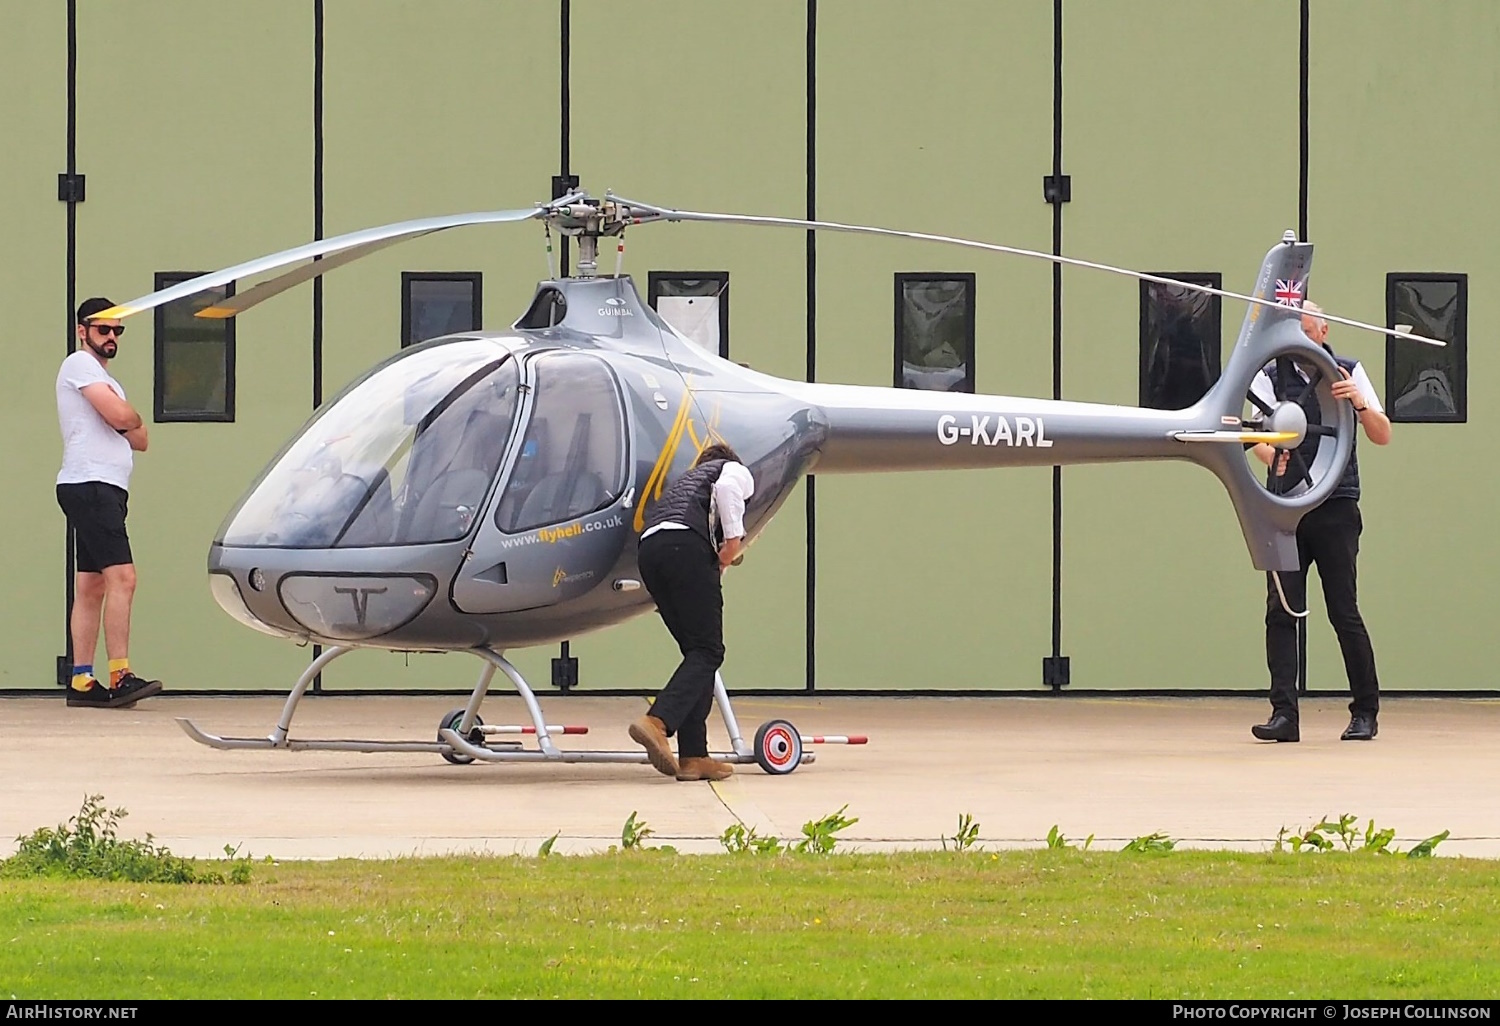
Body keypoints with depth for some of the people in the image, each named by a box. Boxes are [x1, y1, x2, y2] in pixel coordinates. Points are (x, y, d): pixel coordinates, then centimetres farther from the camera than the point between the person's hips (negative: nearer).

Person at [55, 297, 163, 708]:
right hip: (90, 485, -11)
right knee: (121, 577, -18)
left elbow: (139, 439, 20)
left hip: (105, 490, 11)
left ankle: (82, 681, 5)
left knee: (91, 586, 6)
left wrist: (128, 423, -1)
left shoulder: (103, 379, 28)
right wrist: (133, 415, 6)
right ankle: (120, 676, -24)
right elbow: (121, 416, -16)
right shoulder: (80, 365, -3)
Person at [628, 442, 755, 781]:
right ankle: (658, 722, -27)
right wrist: (734, 537, 0)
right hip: (687, 545, -7)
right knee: (707, 652, -6)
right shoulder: (736, 471, 23)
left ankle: (693, 756, 3)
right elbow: (726, 487, -3)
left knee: (697, 652, 11)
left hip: (649, 548, 7)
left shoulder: (687, 480, 42)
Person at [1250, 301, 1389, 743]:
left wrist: (1360, 404, -19)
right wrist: (1272, 456, -29)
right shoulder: (1270, 377, 7)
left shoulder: (1348, 372, 6)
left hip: (1336, 508, -1)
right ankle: (1284, 714, -6)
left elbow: (1382, 436, 1)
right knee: (1281, 610, -6)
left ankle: (1365, 711, 10)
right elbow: (1259, 437, -6)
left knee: (1344, 612, -2)